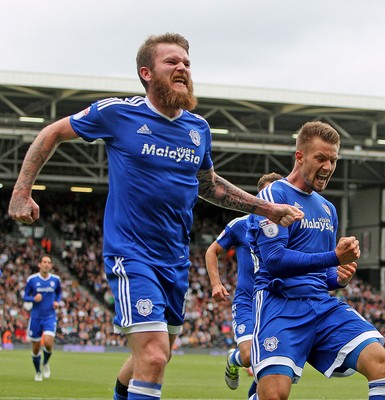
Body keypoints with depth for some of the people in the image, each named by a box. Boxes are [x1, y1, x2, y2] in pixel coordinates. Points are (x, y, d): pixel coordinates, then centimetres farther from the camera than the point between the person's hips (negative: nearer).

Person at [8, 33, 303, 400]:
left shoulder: (199, 128, 6)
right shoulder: (117, 113, -9)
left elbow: (208, 185, 24)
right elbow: (51, 134, 5)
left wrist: (267, 209, 17)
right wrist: (21, 191, -2)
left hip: (175, 260, 6)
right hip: (130, 255, -6)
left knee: (156, 356, 17)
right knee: (153, 356, -20)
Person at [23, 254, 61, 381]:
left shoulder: (56, 279, 0)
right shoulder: (31, 279, -6)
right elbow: (25, 297, 2)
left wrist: (57, 301, -2)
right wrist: (34, 298, -19)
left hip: (50, 317, 0)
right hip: (35, 317, 0)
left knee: (48, 342, -21)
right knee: (36, 347, 6)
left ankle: (45, 363, 11)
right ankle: (38, 372, 30)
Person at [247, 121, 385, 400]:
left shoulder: (328, 209, 21)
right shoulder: (273, 196, -3)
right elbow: (273, 258, -15)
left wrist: (338, 278, 4)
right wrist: (334, 257, -17)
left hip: (323, 304, 6)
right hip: (281, 303, -6)